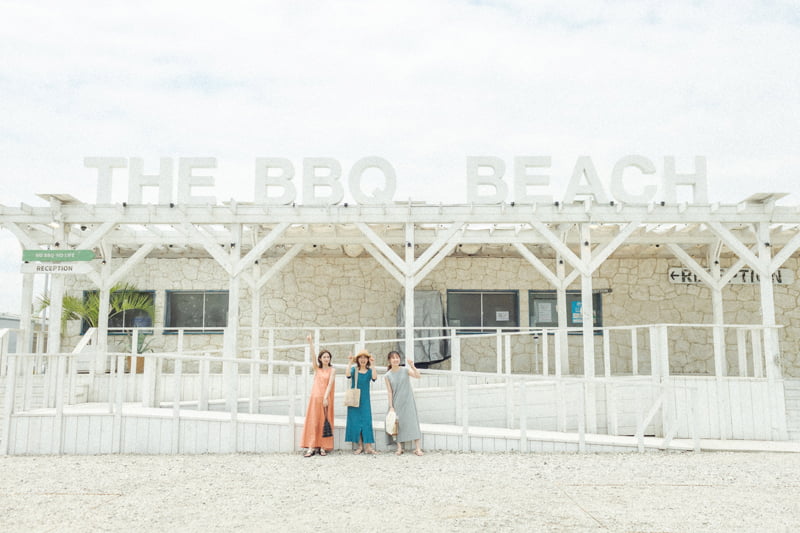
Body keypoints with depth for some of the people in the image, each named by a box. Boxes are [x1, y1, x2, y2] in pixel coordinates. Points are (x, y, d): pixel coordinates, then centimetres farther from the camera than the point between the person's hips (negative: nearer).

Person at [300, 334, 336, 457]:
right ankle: (311, 447, -4)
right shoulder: (317, 368, 8)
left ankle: (323, 447, 4)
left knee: (325, 422, 1)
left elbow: (330, 384, -6)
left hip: (326, 398, -1)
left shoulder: (332, 370, 4)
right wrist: (310, 343, -21)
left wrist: (326, 398, -17)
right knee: (313, 421, -3)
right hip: (315, 397, 1)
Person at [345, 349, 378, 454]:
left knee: (366, 421, -4)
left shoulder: (370, 371, 4)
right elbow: (348, 375, -20)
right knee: (355, 421, 0)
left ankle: (368, 446, -1)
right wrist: (349, 363, -19)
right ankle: (359, 446, 9)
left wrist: (372, 365, -19)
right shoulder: (354, 369, 1)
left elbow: (374, 378, -18)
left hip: (365, 400, 0)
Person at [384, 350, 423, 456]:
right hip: (396, 403, 1)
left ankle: (417, 448, -6)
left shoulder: (405, 370, -1)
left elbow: (418, 376, -14)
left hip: (408, 401, -1)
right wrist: (391, 406, -5)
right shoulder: (388, 375, 0)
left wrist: (412, 366, -26)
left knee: (412, 422, -6)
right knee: (398, 424, 1)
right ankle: (399, 448, 9)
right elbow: (389, 392, -1)